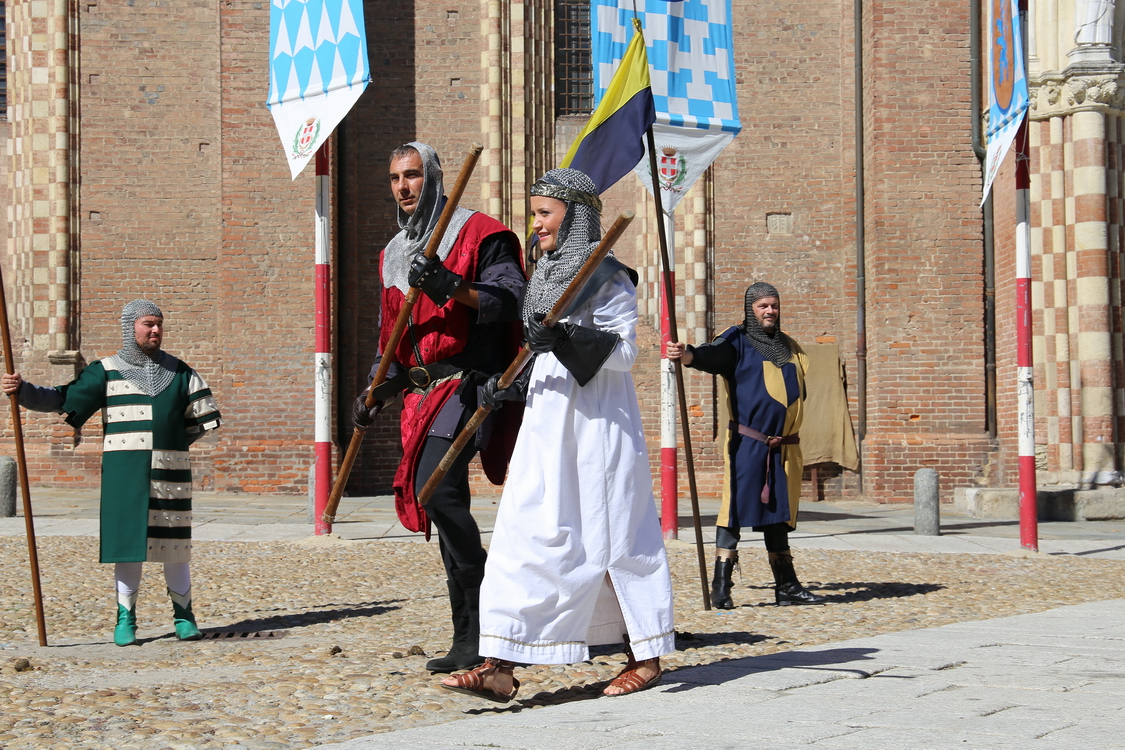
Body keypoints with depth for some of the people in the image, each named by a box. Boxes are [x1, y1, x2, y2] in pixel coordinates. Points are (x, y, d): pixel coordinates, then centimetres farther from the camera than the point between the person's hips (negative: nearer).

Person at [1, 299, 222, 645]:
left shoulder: (178, 371, 11)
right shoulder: (106, 371, 4)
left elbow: (201, 417, 16)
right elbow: (60, 399, 0)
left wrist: (171, 445, 7)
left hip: (170, 472, 2)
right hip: (124, 474, -1)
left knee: (174, 542, 3)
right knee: (128, 541, -1)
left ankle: (183, 617, 14)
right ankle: (125, 620, 8)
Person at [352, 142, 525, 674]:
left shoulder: (476, 234, -2)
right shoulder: (394, 254, 21)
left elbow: (512, 299, -13)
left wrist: (452, 288, -26)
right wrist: (375, 393, 16)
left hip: (466, 384, -8)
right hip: (421, 392, 8)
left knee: (436, 485, -25)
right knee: (446, 508, 6)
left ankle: (481, 623, -18)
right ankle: (470, 636, 11)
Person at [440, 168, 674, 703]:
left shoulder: (607, 277, -7)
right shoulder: (546, 277, 17)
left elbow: (624, 352, -14)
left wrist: (570, 340, -28)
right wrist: (512, 384, 8)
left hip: (597, 424, -8)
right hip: (546, 423, 8)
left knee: (613, 537, 0)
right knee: (522, 537, 0)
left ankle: (647, 657, 14)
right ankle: (500, 667, -3)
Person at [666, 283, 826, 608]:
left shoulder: (788, 346, 19)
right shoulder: (738, 340, 0)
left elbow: (801, 387, 28)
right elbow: (712, 355, -19)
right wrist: (687, 354, -40)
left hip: (783, 446, 6)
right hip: (747, 444, -6)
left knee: (779, 514, 11)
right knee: (735, 509, -10)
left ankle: (787, 587, 16)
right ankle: (720, 586, -9)